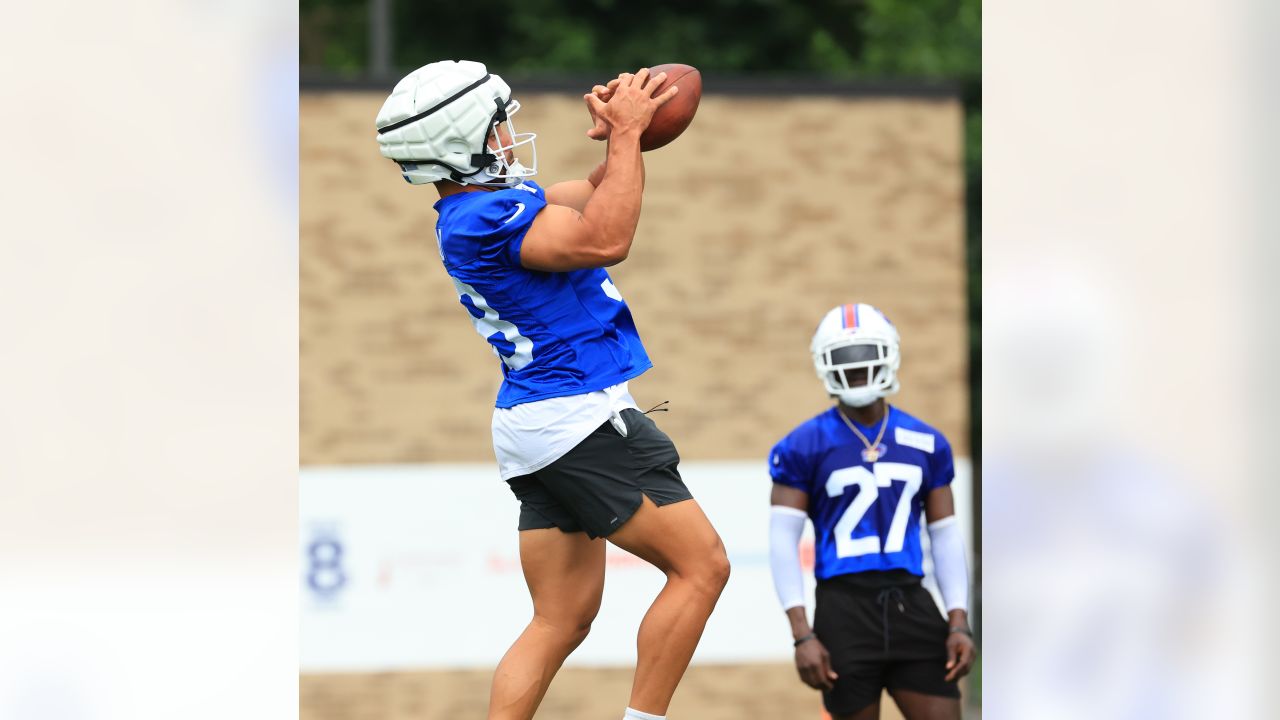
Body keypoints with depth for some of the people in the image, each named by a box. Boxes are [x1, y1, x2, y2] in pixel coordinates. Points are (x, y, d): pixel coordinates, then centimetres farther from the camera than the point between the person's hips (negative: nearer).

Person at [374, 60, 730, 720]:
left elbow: (596, 199, 25)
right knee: (701, 567, -4)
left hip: (534, 427, 10)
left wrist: (619, 136, 6)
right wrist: (625, 133, -16)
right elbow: (605, 240, -24)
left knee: (560, 622, 10)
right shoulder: (484, 217, -16)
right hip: (580, 417, -10)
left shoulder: (477, 208, 14)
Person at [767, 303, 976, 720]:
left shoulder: (927, 445, 9)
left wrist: (959, 623, 2)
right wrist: (802, 635, -12)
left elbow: (946, 537, 12)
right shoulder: (804, 447, -2)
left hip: (912, 606, 3)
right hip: (845, 608, -3)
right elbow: (783, 541, -4)